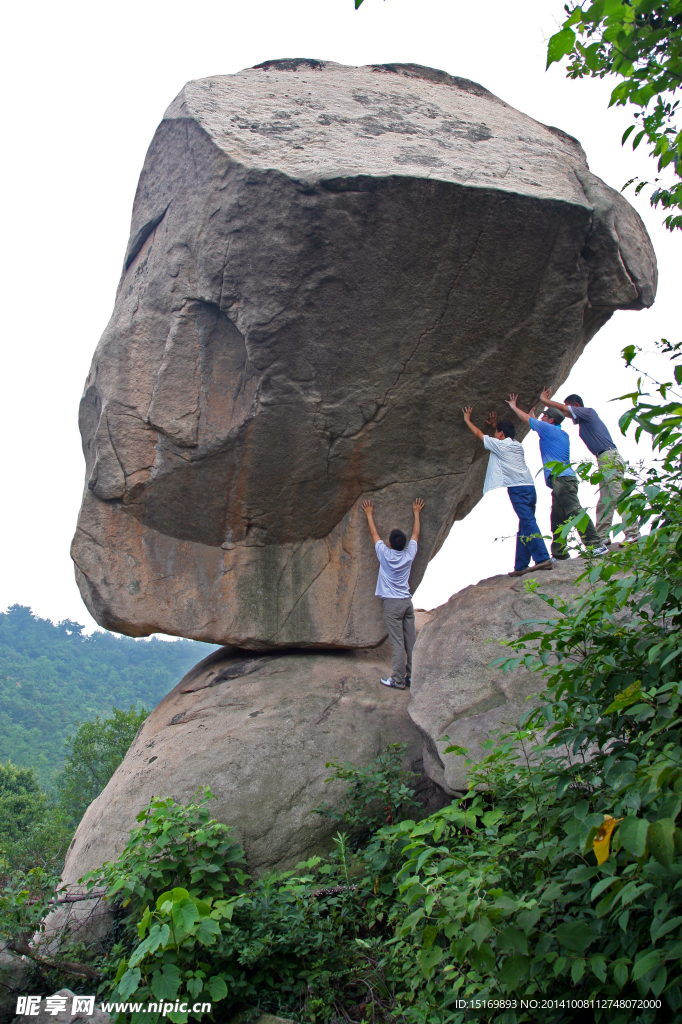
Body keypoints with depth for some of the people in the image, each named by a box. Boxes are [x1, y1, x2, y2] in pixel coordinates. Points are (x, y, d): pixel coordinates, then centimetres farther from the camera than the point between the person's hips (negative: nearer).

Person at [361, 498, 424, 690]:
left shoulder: (385, 554, -5)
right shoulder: (409, 554, 3)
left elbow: (374, 533, 10)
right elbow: (415, 534, 20)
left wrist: (369, 514, 25)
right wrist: (416, 513, 34)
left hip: (392, 603, -4)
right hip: (407, 602, 5)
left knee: (398, 643, -6)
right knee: (411, 642, 7)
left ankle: (398, 679, -4)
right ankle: (412, 676, 12)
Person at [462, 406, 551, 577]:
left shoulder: (500, 445, 0)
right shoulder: (517, 445, 19)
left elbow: (479, 434, 14)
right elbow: (508, 434, 45)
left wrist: (467, 420, 28)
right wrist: (495, 424, 52)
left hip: (517, 489, -8)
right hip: (529, 488, 8)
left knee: (528, 524, -15)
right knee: (524, 526, 6)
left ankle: (543, 558, -24)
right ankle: (521, 566, 7)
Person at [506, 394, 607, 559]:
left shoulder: (547, 428, 2)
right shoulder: (562, 434, 27)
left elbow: (527, 419, 16)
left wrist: (514, 407, 32)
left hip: (561, 478, -10)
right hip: (564, 478, 10)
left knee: (574, 511, -18)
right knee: (557, 518, 9)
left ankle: (595, 544, -26)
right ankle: (559, 552, 8)